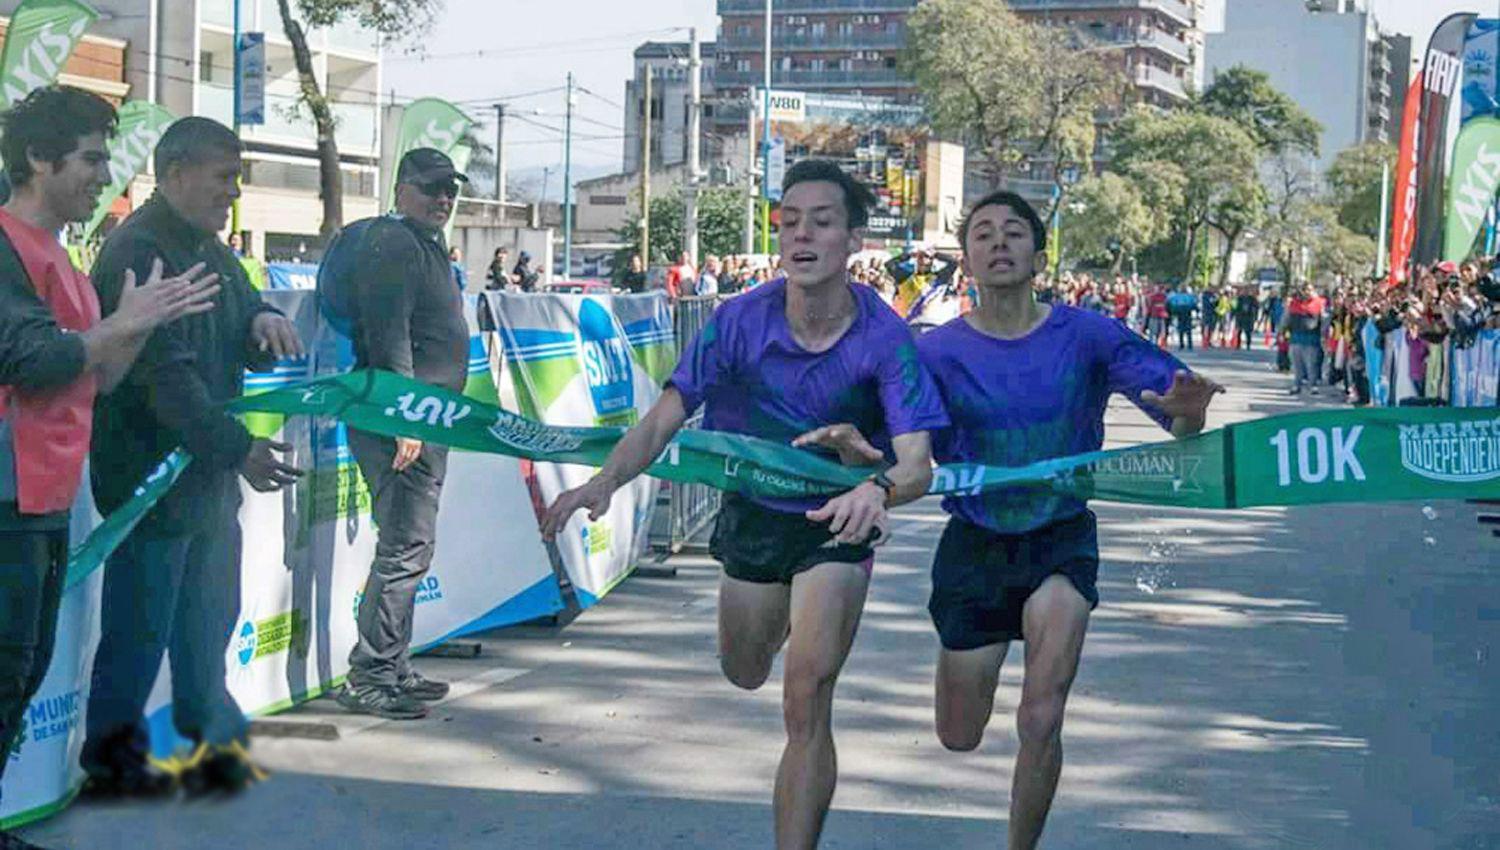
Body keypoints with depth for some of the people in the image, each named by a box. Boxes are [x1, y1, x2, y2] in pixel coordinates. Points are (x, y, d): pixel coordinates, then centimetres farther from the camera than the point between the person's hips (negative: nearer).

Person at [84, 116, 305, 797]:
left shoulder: (211, 251, 14)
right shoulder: (138, 253, -18)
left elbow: (249, 356, 21)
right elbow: (166, 376, -26)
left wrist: (264, 323, -3)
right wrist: (238, 447, -27)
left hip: (210, 473, 9)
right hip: (151, 474, -9)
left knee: (209, 619, 19)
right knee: (140, 626, 0)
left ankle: (212, 734, 32)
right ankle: (112, 753, 14)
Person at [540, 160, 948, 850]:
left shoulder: (883, 338, -24)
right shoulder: (741, 319, -19)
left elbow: (916, 464, -31)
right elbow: (666, 416, -20)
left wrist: (878, 489, -55)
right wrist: (606, 481, -38)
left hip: (835, 523, -4)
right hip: (752, 513, 4)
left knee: (806, 704, -16)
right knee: (744, 674, 26)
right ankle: (788, 614, 64)